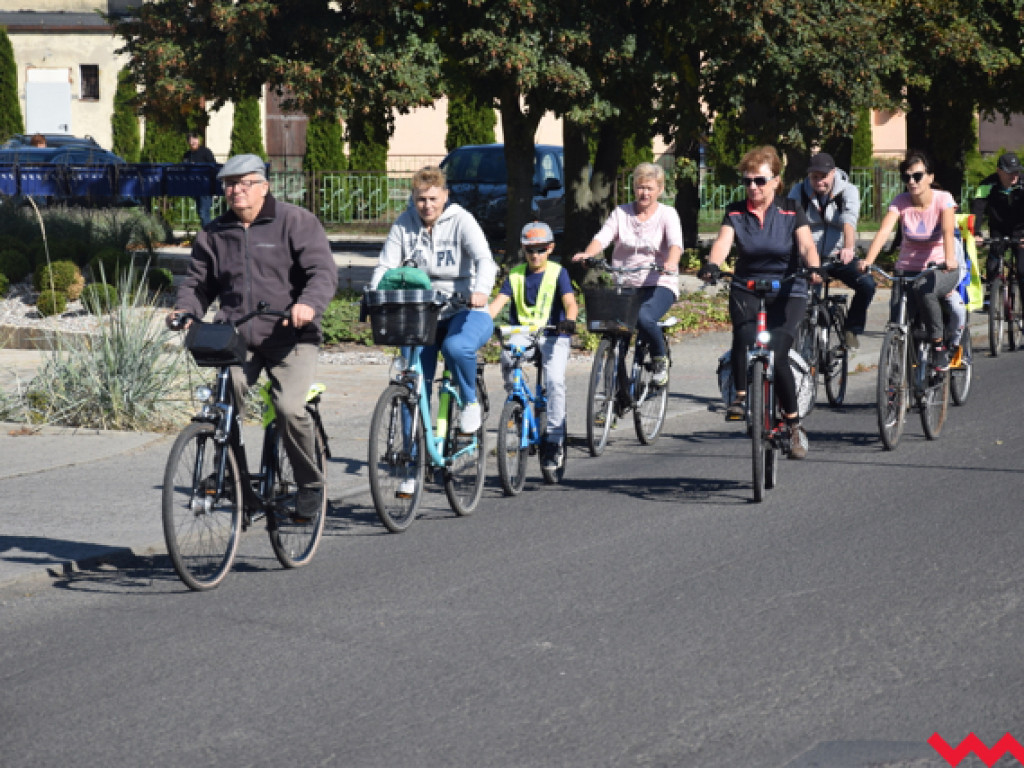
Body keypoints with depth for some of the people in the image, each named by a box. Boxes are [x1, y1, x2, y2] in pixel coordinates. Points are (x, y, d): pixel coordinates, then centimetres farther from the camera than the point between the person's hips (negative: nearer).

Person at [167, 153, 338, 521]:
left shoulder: (295, 222, 1)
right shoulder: (214, 234, 15)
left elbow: (323, 270, -8)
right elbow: (199, 281, 19)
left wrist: (309, 303, -28)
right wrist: (184, 309, -4)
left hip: (290, 337, -3)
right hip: (236, 336, 4)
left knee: (289, 407, -21)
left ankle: (311, 484, 0)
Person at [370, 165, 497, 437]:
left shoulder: (461, 220, -6)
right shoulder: (405, 223, 4)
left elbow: (484, 259, -19)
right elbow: (386, 264, 0)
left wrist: (481, 290, -41)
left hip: (465, 312, -4)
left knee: (456, 346, -36)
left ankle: (470, 403, -11)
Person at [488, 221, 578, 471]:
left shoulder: (558, 273, 2)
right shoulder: (516, 274, 8)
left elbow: (570, 301, -12)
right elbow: (499, 302, -1)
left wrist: (569, 320, -34)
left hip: (552, 336, -2)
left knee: (555, 380, -22)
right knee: (506, 357, -31)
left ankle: (554, 441, -13)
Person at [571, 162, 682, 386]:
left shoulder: (667, 214, 4)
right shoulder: (621, 213, 11)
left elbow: (676, 243, -13)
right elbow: (602, 237, -4)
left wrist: (671, 262, -37)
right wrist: (587, 254, -26)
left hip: (659, 285, -3)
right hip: (624, 285, 3)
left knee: (643, 317, -32)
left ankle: (661, 359, -4)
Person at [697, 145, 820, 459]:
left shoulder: (791, 211, 1)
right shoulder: (735, 213, 4)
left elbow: (806, 245, -12)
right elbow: (723, 241, -13)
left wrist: (814, 267, -34)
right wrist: (712, 265, -35)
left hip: (787, 292, -1)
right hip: (746, 290, 1)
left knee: (775, 353, -18)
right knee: (745, 335, -32)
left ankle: (795, 424, -2)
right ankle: (740, 396, -18)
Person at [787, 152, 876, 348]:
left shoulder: (848, 191, -7)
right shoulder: (799, 191, -3)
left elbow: (849, 220, -26)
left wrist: (849, 247, -46)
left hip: (839, 258, 0)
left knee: (867, 285, -24)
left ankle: (851, 330, -2)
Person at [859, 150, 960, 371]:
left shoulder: (943, 199, -9)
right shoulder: (900, 202, -4)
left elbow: (948, 232, -26)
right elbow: (883, 231, -20)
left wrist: (949, 259, -46)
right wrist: (868, 260, -38)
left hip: (942, 269, -2)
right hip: (908, 269, 3)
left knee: (923, 289, -36)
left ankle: (939, 345, -20)